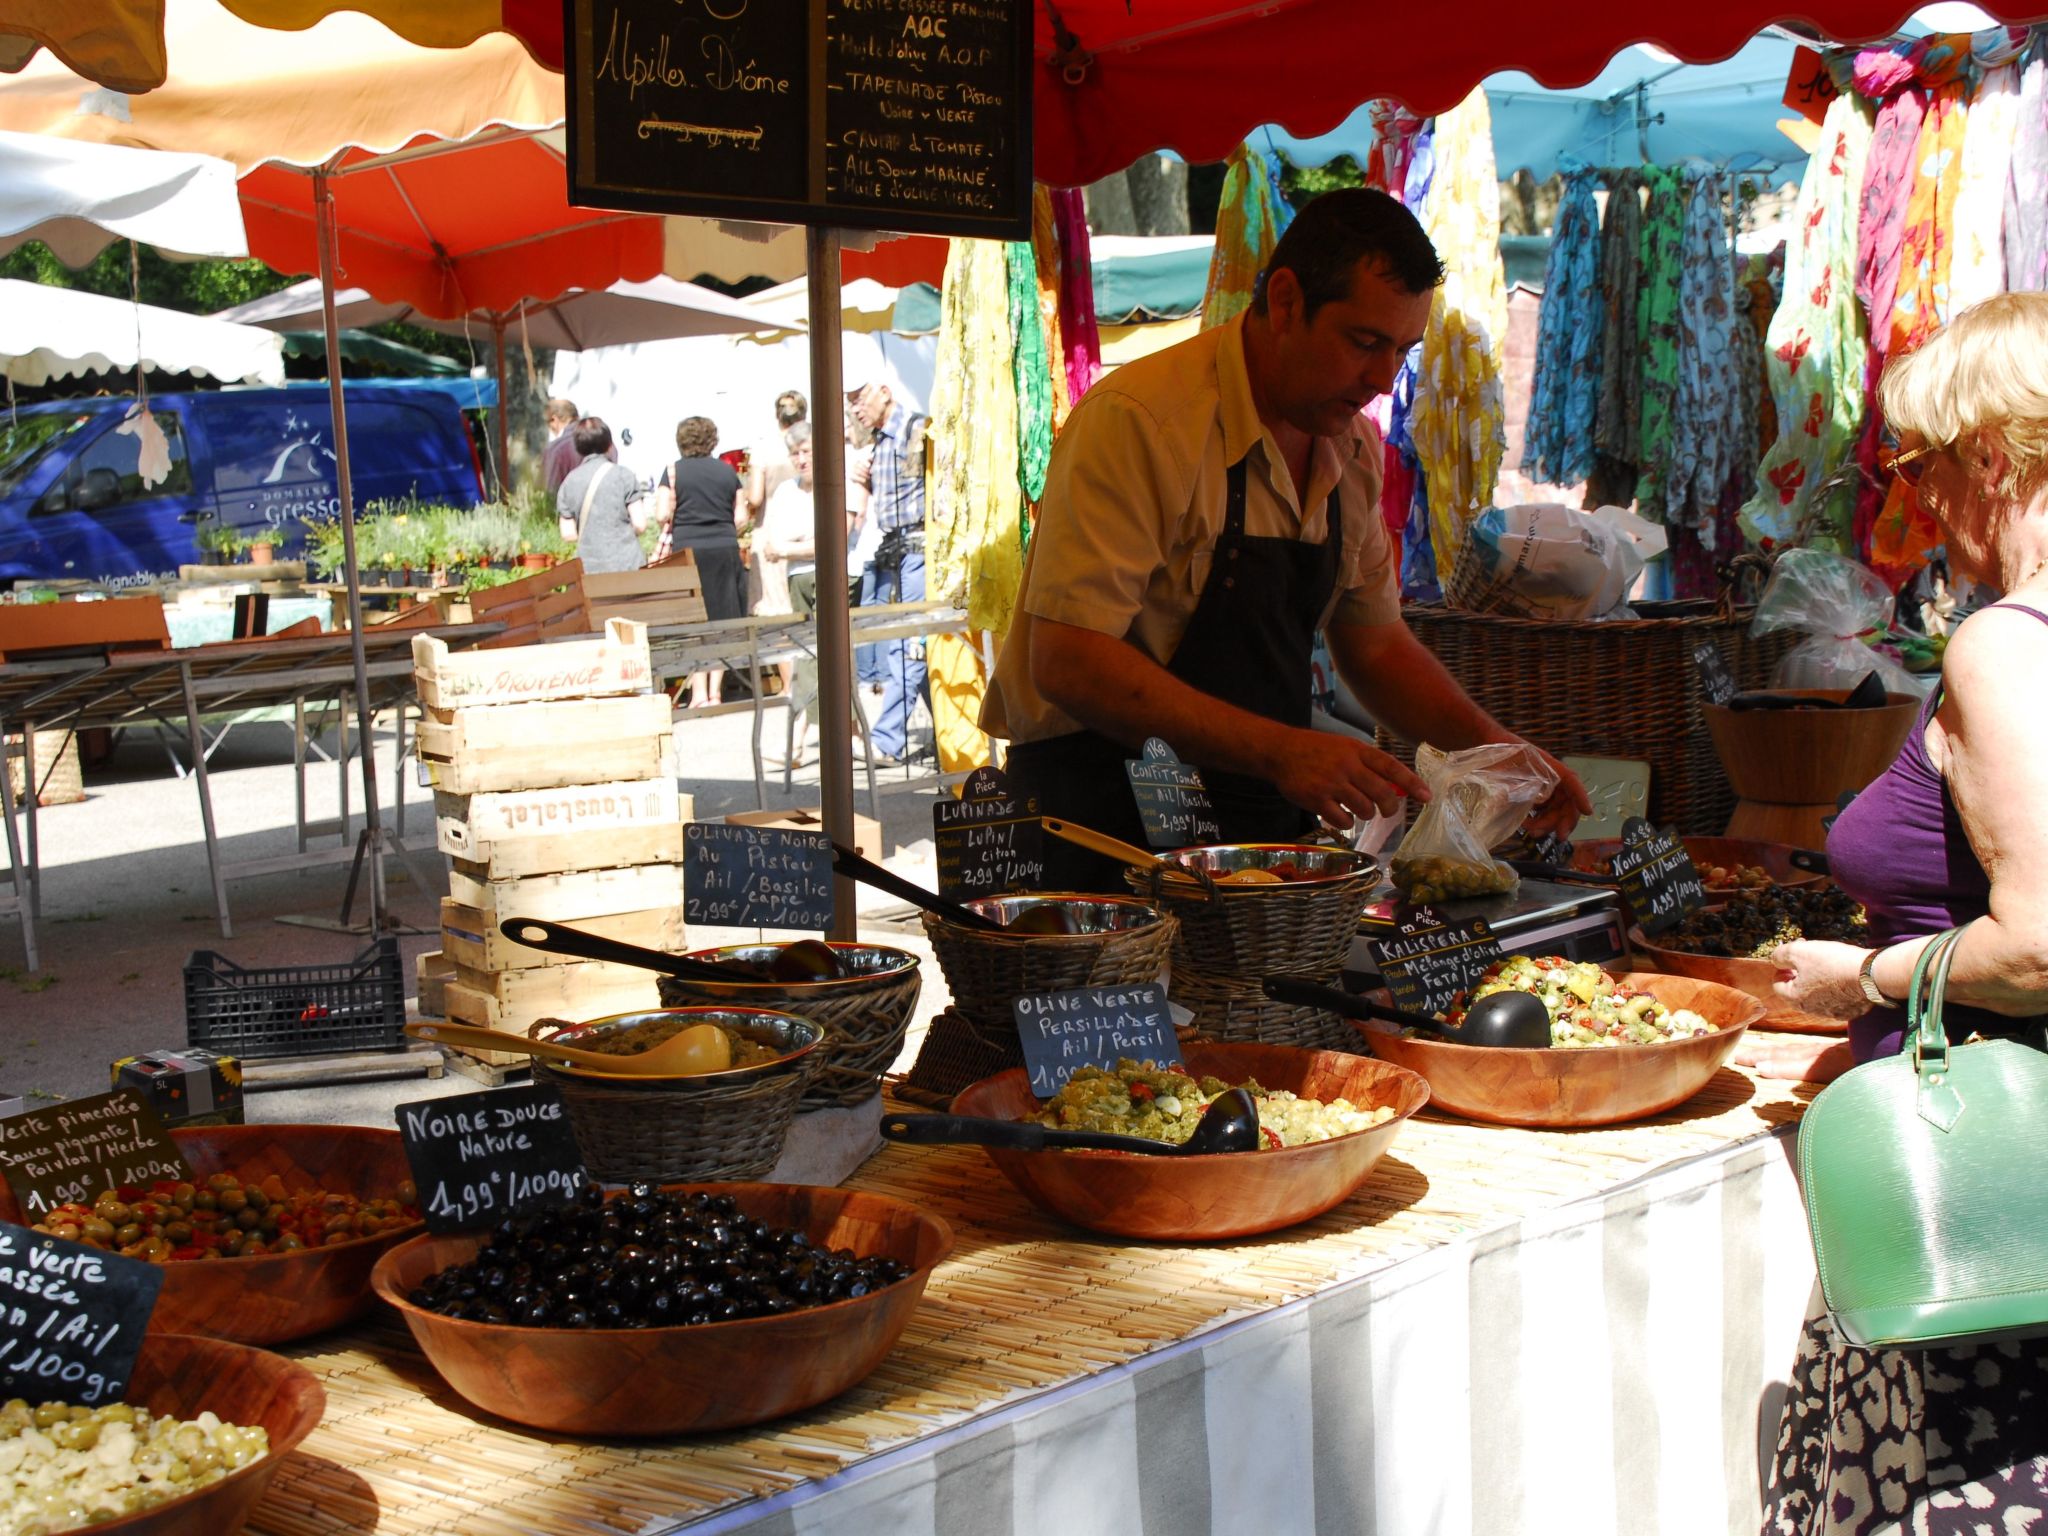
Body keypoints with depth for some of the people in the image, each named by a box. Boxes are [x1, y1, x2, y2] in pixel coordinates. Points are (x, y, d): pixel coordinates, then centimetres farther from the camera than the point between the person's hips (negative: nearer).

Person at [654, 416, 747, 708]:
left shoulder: (674, 471, -1)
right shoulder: (728, 471, 7)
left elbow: (664, 513, -7)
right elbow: (742, 518, 6)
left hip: (688, 551, -2)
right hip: (725, 552, 2)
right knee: (722, 622, 6)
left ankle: (699, 692, -4)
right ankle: (716, 691, 5)